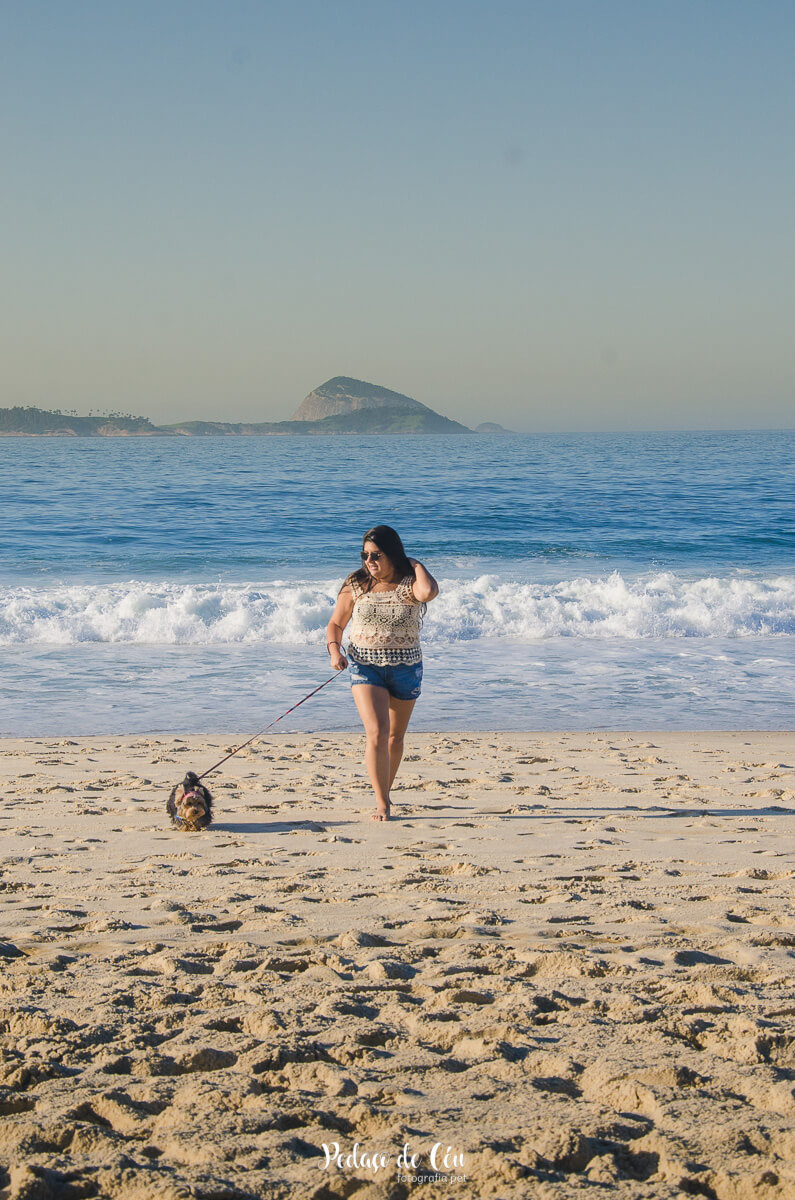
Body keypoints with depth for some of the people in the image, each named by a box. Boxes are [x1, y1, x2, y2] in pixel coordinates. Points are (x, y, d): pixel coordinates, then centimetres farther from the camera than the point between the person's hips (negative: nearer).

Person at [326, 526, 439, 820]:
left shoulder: (409, 583, -6)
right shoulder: (356, 586, 0)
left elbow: (428, 592, -32)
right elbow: (335, 624, 9)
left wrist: (416, 565, -14)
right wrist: (335, 651, -10)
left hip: (405, 668, 1)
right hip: (364, 666, -1)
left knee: (395, 736, 15)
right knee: (376, 733, -17)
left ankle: (385, 792, 36)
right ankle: (382, 804, -13)